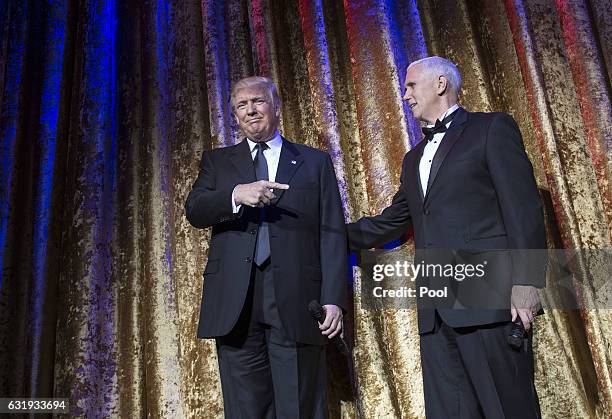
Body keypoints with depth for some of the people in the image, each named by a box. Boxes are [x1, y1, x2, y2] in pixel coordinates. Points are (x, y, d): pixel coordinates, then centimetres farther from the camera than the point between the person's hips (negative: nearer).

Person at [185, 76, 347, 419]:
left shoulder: (315, 162, 12)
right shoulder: (217, 161, 17)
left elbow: (332, 234, 5)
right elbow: (194, 211, 1)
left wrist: (334, 300, -5)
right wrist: (236, 194, -19)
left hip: (296, 303, -1)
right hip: (236, 305, 2)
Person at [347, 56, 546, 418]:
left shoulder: (492, 128, 5)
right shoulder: (414, 159, 25)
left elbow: (524, 206, -5)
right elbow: (390, 223, 31)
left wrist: (527, 281, -15)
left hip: (487, 298, -6)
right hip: (436, 309, 7)